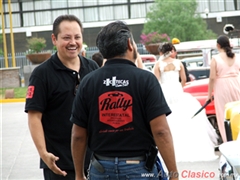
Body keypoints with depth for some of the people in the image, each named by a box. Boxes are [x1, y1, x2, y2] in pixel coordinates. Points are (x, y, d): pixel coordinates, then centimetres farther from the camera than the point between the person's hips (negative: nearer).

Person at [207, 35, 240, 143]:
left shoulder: (215, 59, -7)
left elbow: (212, 78, -9)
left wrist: (210, 93, -2)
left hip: (222, 87, -3)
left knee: (224, 115, 2)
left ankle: (229, 141, 1)